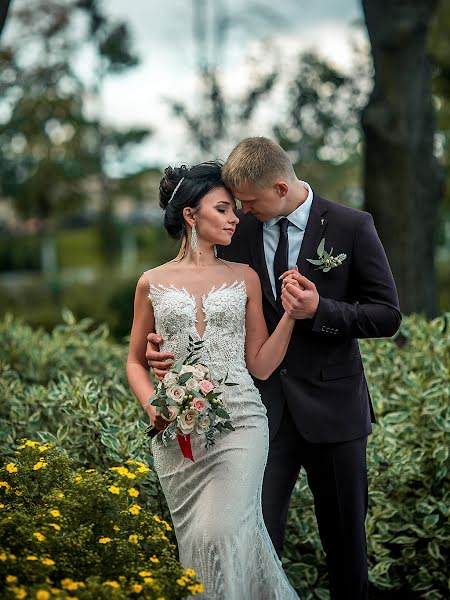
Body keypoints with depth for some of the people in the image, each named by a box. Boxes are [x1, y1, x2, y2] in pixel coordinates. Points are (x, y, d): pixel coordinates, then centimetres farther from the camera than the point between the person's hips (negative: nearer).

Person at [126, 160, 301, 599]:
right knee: (195, 538, 4)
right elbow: (136, 362, 14)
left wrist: (290, 315, -7)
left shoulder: (244, 278, 7)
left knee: (222, 533, -18)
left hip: (239, 420, -1)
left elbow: (261, 365, 6)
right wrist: (152, 406, -4)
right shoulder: (153, 284, 6)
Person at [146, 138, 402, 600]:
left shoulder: (351, 227, -7)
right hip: (264, 406, 2)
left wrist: (320, 310, -20)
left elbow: (387, 315, -5)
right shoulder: (240, 232, 1)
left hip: (330, 406, -1)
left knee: (345, 535, 12)